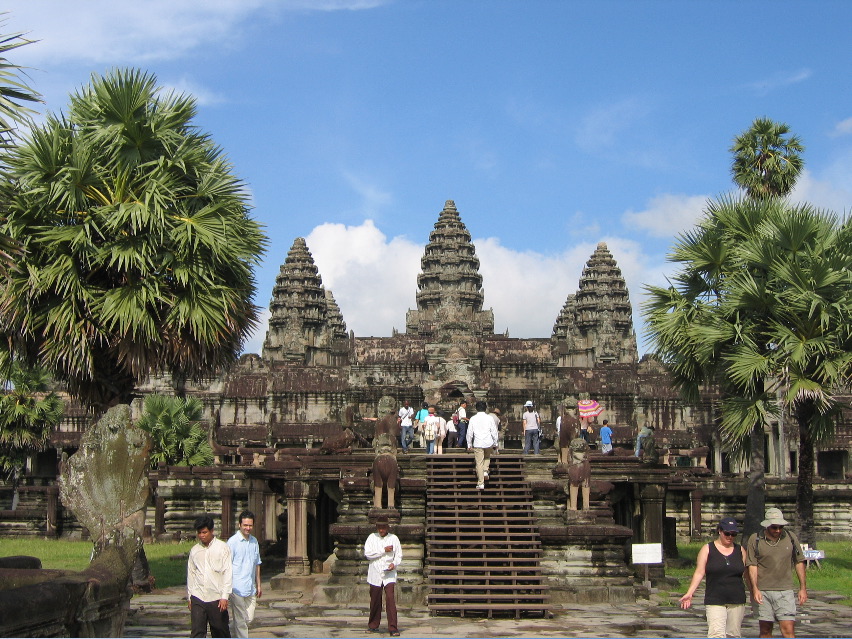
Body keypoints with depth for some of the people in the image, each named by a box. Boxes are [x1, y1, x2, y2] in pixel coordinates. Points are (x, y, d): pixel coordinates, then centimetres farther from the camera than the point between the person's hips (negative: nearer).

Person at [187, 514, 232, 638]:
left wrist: (224, 596, -11)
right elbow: (190, 573, 13)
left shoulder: (222, 547, -2)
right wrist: (189, 597, 12)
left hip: (216, 597, -2)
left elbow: (227, 572, -5)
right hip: (198, 598, 2)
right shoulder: (194, 550, 8)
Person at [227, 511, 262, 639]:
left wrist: (258, 585, 17)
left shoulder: (254, 541, 10)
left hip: (251, 588, 6)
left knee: (249, 618, 11)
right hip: (237, 588, -6)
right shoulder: (232, 541, -9)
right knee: (241, 620, -1)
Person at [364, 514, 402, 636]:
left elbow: (399, 555, 7)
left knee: (390, 598, -14)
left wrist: (394, 564, -13)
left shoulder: (393, 538, 4)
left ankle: (393, 628, -13)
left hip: (389, 573, -1)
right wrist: (384, 550, -11)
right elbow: (367, 553, -7)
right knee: (375, 600, 8)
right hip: (375, 574, 1)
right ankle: (373, 625, 25)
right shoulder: (372, 537, 4)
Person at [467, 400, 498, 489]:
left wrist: (469, 444, 12)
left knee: (479, 463, 2)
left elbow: (470, 433, 2)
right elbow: (494, 432, 2)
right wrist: (495, 443, 12)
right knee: (487, 457, 29)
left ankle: (480, 483, 2)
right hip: (488, 443, 1)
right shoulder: (490, 418, -2)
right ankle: (485, 471, 7)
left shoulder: (473, 419, -1)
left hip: (478, 444, -1)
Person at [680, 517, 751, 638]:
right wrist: (689, 594, -8)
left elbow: (747, 574, 16)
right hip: (714, 601, -3)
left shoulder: (740, 550, 10)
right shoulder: (707, 549, 3)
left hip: (737, 601, 3)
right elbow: (699, 573, 0)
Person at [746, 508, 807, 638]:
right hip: (762, 592, 0)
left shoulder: (791, 537, 4)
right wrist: (754, 589, -13)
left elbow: (799, 563, 11)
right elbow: (752, 566, -3)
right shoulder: (755, 539, -1)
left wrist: (803, 588, 8)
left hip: (785, 590, 0)